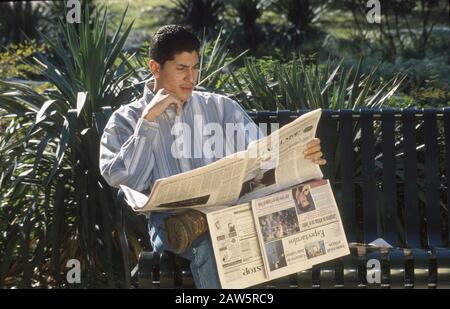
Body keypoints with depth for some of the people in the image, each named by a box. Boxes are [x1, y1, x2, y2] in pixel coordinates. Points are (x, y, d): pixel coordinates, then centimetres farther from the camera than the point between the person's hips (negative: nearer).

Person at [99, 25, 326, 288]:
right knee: (210, 244, -39)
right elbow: (120, 178, -4)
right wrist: (148, 119, -5)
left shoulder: (221, 107, 18)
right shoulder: (127, 120, 12)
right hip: (171, 216, -3)